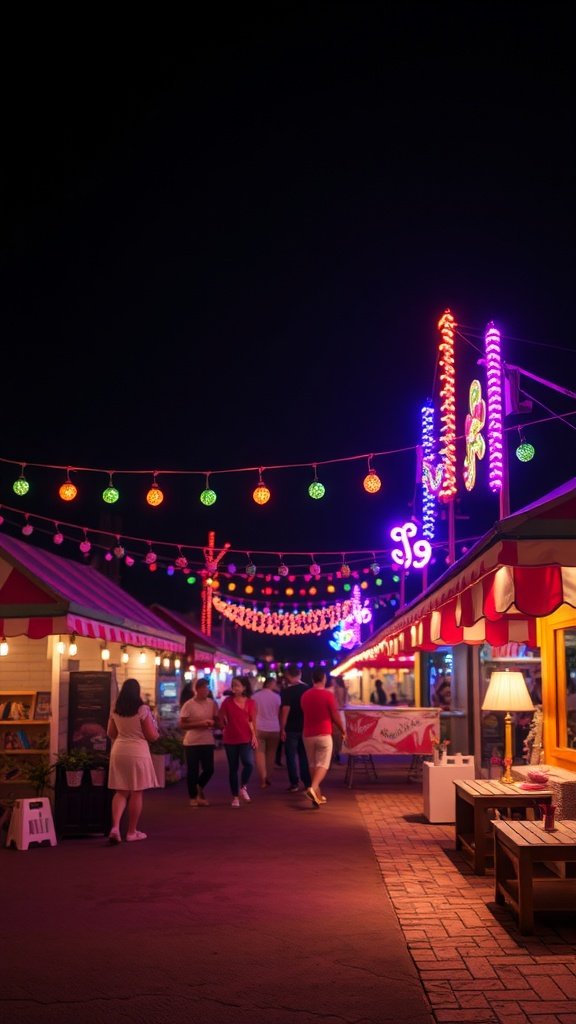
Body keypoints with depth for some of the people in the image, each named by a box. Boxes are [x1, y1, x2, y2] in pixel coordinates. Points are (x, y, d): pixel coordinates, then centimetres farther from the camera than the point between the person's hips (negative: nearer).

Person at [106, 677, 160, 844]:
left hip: (118, 752, 4)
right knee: (136, 793, 6)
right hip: (138, 752, -4)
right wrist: (156, 733, 14)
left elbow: (111, 734, 12)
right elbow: (151, 736, -8)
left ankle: (115, 827, -6)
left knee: (121, 792, 12)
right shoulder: (143, 709, -9)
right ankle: (132, 832, 13)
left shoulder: (115, 710, 4)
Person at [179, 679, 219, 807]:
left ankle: (199, 788, 33)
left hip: (208, 742, 4)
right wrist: (200, 723, -20)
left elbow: (217, 720, 13)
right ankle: (193, 797, 21)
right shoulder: (188, 705, -10)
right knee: (192, 771, 3)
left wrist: (213, 723, -12)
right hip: (192, 742, -4)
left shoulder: (212, 703, 3)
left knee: (209, 769, 3)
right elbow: (182, 724, -10)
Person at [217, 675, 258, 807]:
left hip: (246, 739, 0)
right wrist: (226, 728, 2)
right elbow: (220, 718, 6)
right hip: (230, 739, 0)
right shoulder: (227, 701, -3)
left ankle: (243, 787, 6)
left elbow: (253, 721, 4)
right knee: (233, 768, 6)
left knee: (249, 763, -19)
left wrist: (254, 736, -1)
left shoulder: (250, 702, 0)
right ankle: (235, 796, 17)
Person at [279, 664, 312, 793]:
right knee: (304, 755, 12)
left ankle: (294, 783, 4)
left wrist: (282, 728, -10)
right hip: (305, 728, 5)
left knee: (291, 756, 5)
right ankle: (307, 783, 12)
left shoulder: (288, 691, -12)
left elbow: (285, 710, -16)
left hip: (291, 729, -4)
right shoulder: (308, 689, 3)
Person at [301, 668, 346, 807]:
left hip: (308, 734, 5)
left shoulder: (305, 695, 5)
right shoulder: (328, 694, -10)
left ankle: (318, 795, 19)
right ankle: (313, 788, -26)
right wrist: (342, 731, 9)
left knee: (313, 765, 15)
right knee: (323, 765, -3)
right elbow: (336, 716, -7)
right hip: (323, 734, -5)